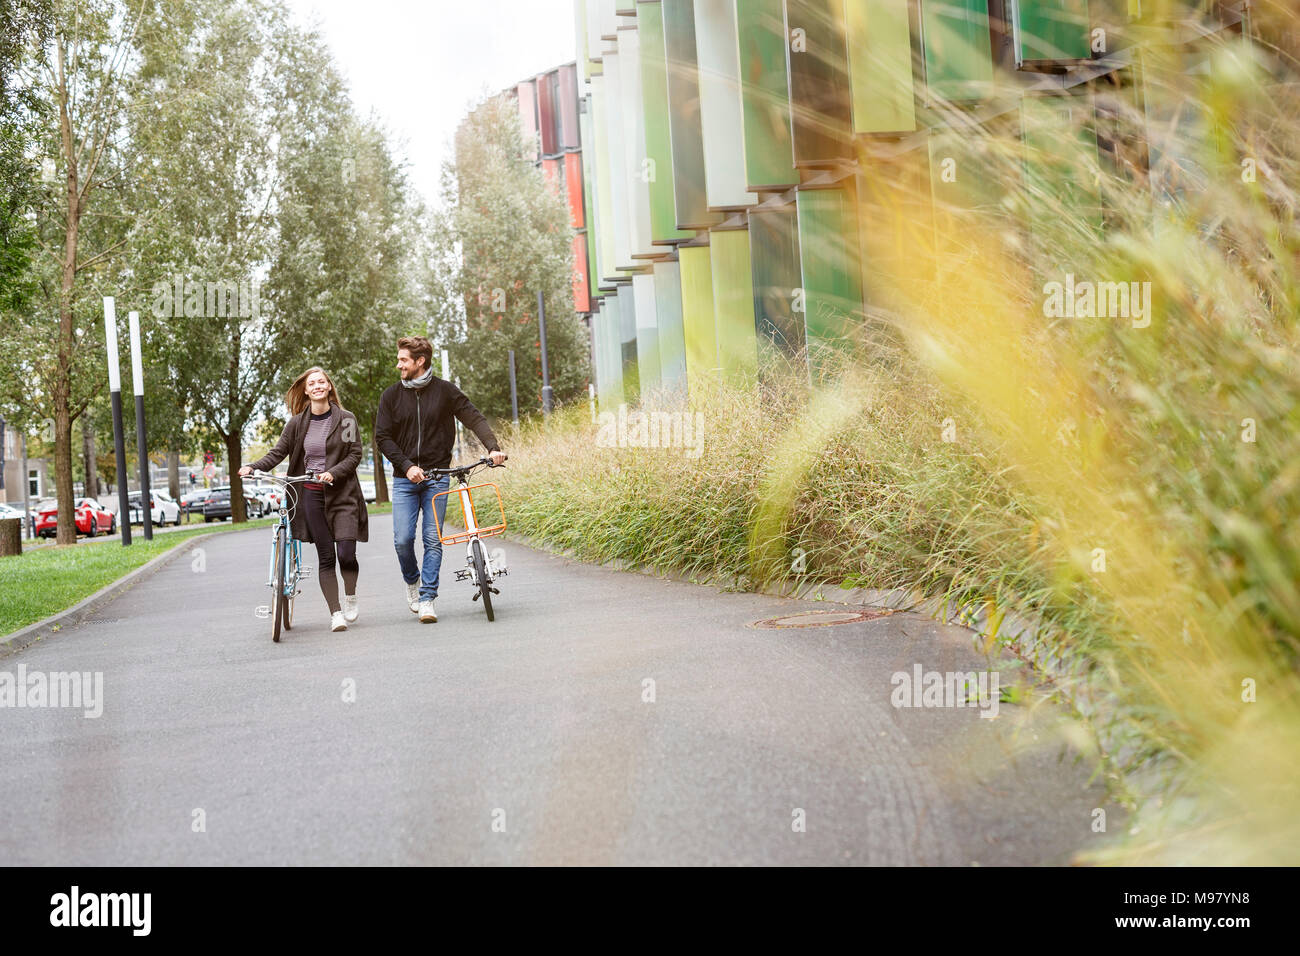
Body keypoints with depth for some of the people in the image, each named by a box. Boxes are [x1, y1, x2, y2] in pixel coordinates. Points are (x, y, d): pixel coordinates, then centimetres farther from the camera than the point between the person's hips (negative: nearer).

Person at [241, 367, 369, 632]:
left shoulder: (346, 420, 2)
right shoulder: (297, 424, 7)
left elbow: (355, 455, -2)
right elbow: (277, 453, 4)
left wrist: (333, 473, -17)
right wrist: (252, 468, -12)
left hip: (341, 494, -1)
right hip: (311, 495, 2)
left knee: (346, 554, -9)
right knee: (325, 557, -1)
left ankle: (350, 598, 18)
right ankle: (336, 612, 3)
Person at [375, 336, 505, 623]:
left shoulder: (445, 390, 1)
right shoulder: (391, 395, 4)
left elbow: (474, 418, -1)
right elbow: (383, 437, 2)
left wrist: (493, 448, -16)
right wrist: (406, 466, -11)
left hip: (437, 478, -1)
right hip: (405, 479, 1)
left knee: (433, 540, -4)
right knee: (403, 539, -6)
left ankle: (427, 599, 2)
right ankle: (412, 582, 22)